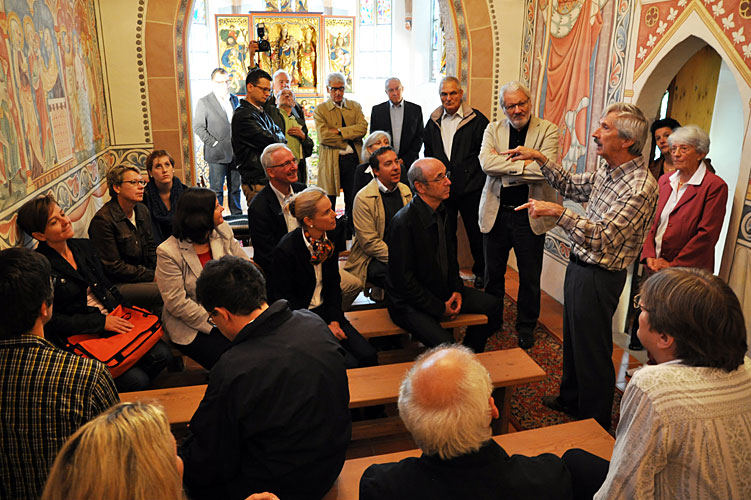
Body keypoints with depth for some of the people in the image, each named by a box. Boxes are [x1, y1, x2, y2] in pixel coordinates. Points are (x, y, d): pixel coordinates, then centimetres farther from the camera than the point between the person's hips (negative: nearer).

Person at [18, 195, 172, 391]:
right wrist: (101, 322, -15)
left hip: (113, 322, 7)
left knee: (161, 354, -14)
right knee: (137, 381, -21)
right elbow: (51, 320, -12)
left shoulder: (83, 246, 9)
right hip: (82, 337, -7)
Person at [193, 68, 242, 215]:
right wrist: (213, 142, -12)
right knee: (216, 189, 1)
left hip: (235, 152, 5)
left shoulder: (235, 100, 12)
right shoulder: (204, 102, -4)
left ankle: (237, 216, 22)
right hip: (217, 153, -4)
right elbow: (198, 127, -5)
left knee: (235, 188, 12)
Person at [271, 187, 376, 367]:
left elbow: (334, 283, 7)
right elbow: (284, 299, -13)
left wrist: (334, 321, -6)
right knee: (348, 363, -19)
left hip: (325, 311, 6)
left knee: (368, 356, -11)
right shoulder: (286, 249, -20)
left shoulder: (331, 237, -2)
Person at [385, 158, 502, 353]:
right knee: (446, 346, -28)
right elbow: (403, 280, -22)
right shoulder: (403, 223, -24)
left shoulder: (441, 211, 3)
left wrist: (457, 289, 2)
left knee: (494, 306, 7)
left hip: (443, 290, 8)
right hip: (409, 303, -8)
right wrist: (440, 308, -15)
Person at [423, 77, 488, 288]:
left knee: (475, 231, 9)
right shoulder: (433, 122, 9)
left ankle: (481, 272, 27)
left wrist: (480, 182, -8)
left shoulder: (477, 120, -5)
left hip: (471, 189, -3)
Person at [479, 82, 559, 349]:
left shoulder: (548, 130, -3)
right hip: (496, 213, 2)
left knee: (530, 277, 10)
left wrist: (504, 164, -15)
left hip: (530, 216, -2)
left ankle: (526, 326, 30)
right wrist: (522, 164, -16)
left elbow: (545, 168, -19)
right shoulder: (493, 129, 5)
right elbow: (486, 162, -13)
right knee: (493, 273, 15)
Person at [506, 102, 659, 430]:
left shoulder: (640, 187, -24)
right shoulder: (606, 171, 4)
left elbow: (602, 237, -31)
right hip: (579, 267, 9)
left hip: (598, 278, -9)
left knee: (593, 351, 7)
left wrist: (557, 212, -36)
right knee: (573, 339, 24)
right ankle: (571, 399, 46)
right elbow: (572, 185, 21)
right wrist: (540, 158, 11)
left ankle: (595, 425, 27)